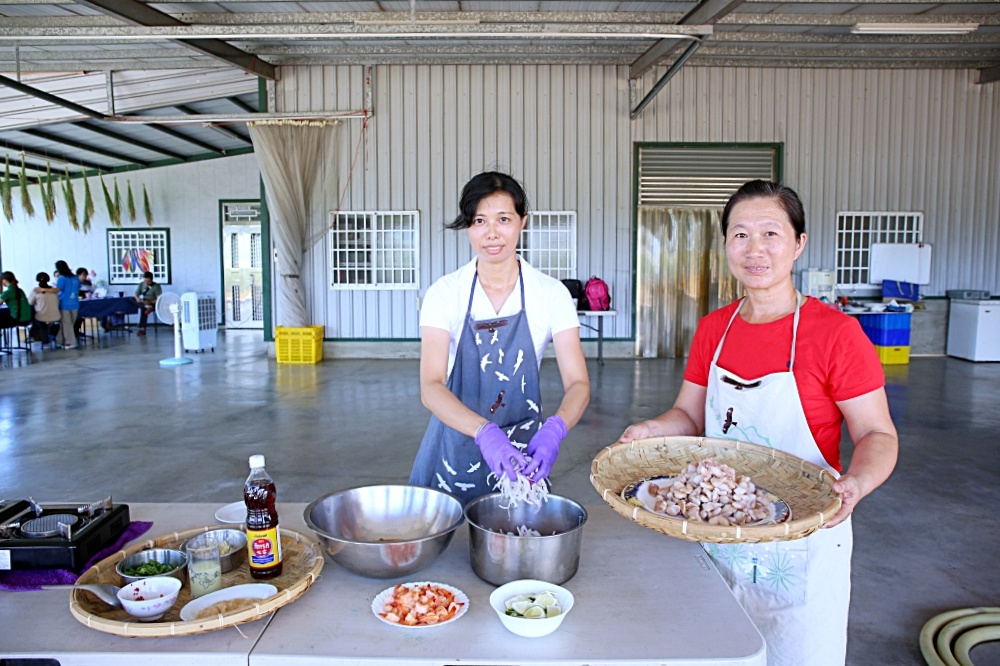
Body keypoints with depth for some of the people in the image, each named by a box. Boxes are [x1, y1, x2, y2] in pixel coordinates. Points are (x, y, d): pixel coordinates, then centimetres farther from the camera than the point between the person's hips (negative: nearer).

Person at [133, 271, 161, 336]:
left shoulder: (156, 286, -6)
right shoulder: (141, 284, 9)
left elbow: (159, 299, -14)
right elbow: (136, 295, 7)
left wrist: (150, 302, -28)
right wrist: (138, 299, -16)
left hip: (152, 304, -5)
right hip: (142, 303, 5)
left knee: (143, 309, -37)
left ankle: (142, 329, -36)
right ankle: (147, 307, -41)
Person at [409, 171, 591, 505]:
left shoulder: (551, 293, -8)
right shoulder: (444, 293, -9)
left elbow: (578, 383, -13)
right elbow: (430, 387, -20)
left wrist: (554, 429, -35)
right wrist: (485, 432, -37)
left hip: (523, 451, 0)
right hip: (456, 449, 0)